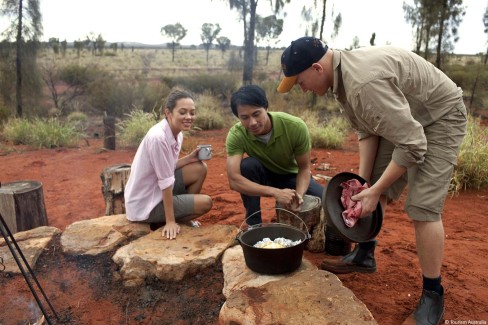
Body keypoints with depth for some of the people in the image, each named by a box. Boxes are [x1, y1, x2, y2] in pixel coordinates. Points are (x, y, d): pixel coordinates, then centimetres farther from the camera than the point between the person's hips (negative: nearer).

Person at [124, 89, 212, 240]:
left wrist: (190, 158, -6)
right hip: (144, 205, -8)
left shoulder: (178, 134, -1)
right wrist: (170, 221, -19)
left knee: (200, 168, 4)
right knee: (205, 203, -10)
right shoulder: (158, 137, -28)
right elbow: (166, 182, -25)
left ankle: (184, 215, 17)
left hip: (158, 191, 8)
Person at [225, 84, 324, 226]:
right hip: (263, 176, 0)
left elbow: (304, 168, -18)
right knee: (247, 165, -33)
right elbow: (234, 180, -38)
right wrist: (276, 192, -48)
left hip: (292, 176, 1)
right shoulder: (236, 135, -29)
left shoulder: (295, 126, -30)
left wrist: (298, 194, -38)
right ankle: (253, 224, -14)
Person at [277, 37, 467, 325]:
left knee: (422, 206, -14)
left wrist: (375, 190, -25)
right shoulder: (342, 75, -6)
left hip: (440, 118, -9)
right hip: (402, 119, 9)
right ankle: (364, 256, 26)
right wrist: (363, 180, -4)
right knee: (376, 187, 10)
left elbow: (412, 145, -33)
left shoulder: (365, 83, -38)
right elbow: (367, 131, 1)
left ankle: (433, 296, 2)